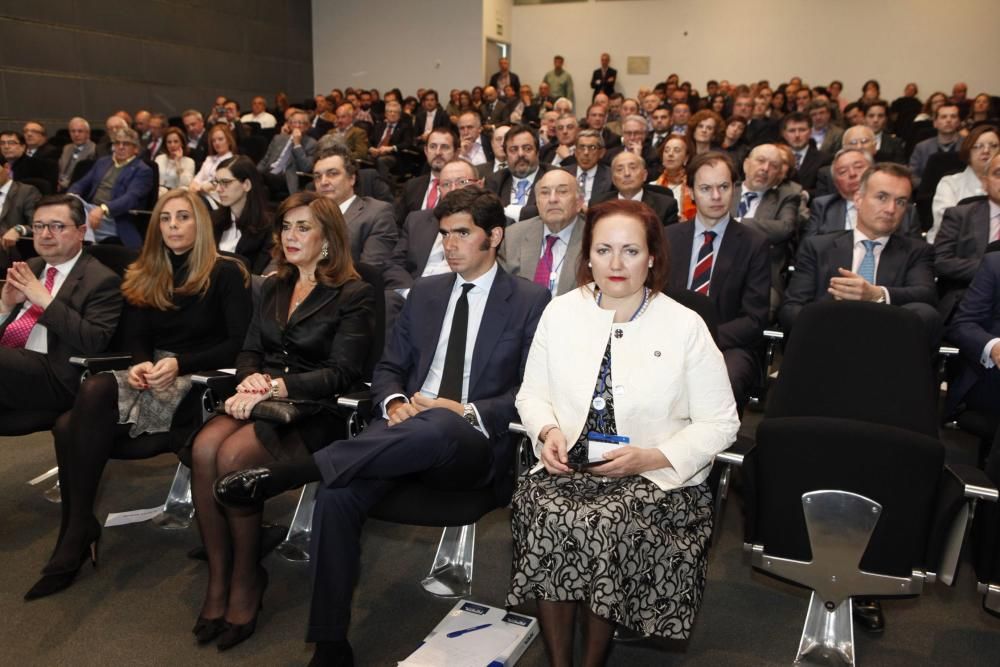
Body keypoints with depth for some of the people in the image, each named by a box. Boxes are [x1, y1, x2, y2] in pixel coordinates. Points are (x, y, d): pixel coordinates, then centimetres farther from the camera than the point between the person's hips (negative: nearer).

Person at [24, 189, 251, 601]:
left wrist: (180, 364, -19)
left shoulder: (226, 274, 0)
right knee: (68, 427, -25)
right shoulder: (145, 276, 18)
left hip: (199, 386, -6)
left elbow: (240, 344, -7)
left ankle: (77, 535, -23)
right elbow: (136, 338, 13)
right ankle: (77, 532, -15)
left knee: (96, 391, -31)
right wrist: (141, 364, -11)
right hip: (153, 382, 6)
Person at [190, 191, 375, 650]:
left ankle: (246, 579, -10)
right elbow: (250, 350, 15)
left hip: (315, 411, -5)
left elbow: (340, 373, -10)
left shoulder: (354, 295, -1)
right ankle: (218, 578, -15)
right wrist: (251, 379, -9)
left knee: (233, 456, -30)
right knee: (204, 448, -26)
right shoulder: (273, 287, 20)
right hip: (263, 400, 5)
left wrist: (276, 386, -20)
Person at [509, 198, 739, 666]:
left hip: (655, 478, -2)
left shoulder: (685, 326, -3)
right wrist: (548, 432, -9)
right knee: (542, 513, -28)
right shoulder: (561, 312, 6)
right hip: (570, 466, 3)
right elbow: (532, 394, 13)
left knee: (602, 524, -31)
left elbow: (719, 424, 0)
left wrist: (650, 457, -14)